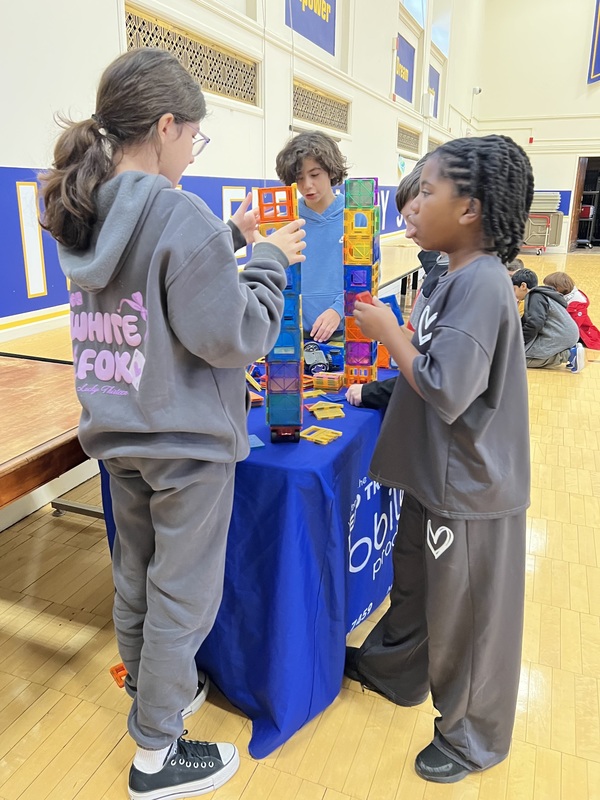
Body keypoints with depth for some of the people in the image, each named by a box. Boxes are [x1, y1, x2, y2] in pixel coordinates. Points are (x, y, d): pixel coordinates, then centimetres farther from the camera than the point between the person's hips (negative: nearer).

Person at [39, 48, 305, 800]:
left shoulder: (84, 213, 4)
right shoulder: (181, 215, -20)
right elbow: (235, 337, -19)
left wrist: (229, 239, 14)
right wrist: (268, 259, -7)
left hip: (115, 432, 8)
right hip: (185, 441, -7)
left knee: (135, 577, 22)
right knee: (182, 594, 9)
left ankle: (150, 691, 46)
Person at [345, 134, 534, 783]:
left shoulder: (481, 284, -24)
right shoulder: (462, 276, 6)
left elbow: (445, 393, -28)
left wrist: (388, 333, -18)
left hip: (467, 488, -9)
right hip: (438, 475, 9)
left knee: (465, 614, 11)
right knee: (415, 579, 26)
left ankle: (472, 738, 35)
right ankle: (392, 671, 50)